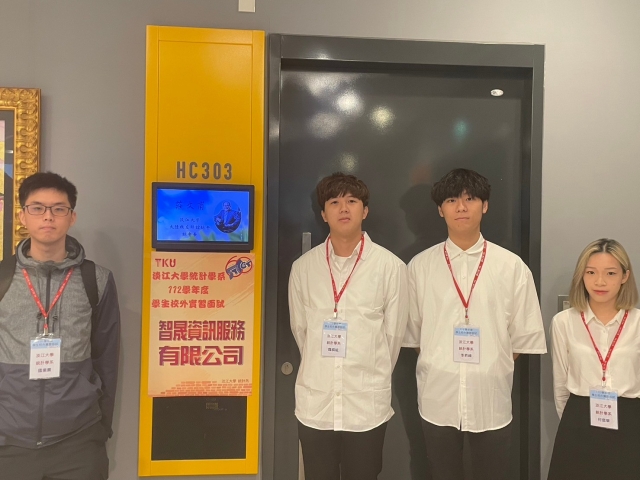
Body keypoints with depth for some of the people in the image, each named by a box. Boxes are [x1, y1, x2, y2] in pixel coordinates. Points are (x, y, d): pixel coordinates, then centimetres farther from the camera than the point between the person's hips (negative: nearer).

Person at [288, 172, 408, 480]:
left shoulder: (390, 267, -7)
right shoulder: (303, 267, -1)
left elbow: (394, 333, 0)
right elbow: (299, 328, 9)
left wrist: (373, 377, 9)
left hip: (367, 404, -1)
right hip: (314, 403, 2)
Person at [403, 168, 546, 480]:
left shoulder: (512, 267, -3)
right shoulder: (419, 266, -2)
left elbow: (524, 336, 2)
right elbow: (412, 333, 4)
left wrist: (492, 370, 0)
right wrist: (440, 367, 0)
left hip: (491, 401, 0)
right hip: (437, 400, 1)